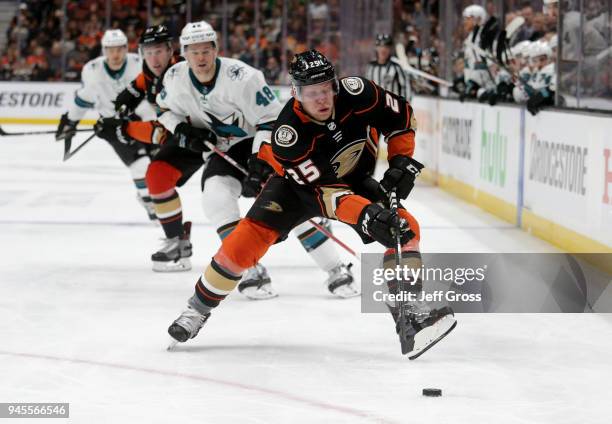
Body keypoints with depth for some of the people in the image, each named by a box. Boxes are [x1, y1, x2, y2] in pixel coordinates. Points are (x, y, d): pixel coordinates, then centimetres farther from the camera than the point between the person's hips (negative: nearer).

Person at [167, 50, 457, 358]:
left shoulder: (356, 93, -28)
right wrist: (366, 214, -50)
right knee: (248, 238, -18)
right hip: (300, 183, -3)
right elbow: (322, 190, -36)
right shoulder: (288, 133, -35)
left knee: (404, 228, -19)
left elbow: (400, 115, -8)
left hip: (355, 180, 3)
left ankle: (409, 314, -17)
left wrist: (401, 162, -18)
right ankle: (198, 309, 1)